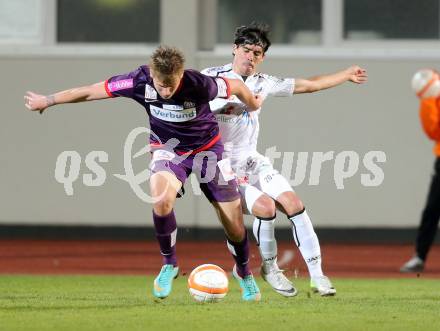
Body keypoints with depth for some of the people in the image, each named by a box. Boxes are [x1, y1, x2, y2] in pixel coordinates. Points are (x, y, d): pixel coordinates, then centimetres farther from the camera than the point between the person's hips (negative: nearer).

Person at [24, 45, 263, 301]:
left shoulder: (199, 85, -32)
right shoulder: (140, 82, -26)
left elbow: (236, 86, -13)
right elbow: (90, 92, -15)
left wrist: (253, 104, 9)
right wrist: (47, 101, -4)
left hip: (207, 148, 0)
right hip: (167, 149, 1)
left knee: (233, 221, 2)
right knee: (161, 199, -31)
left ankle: (244, 272, 33)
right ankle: (169, 265, -8)